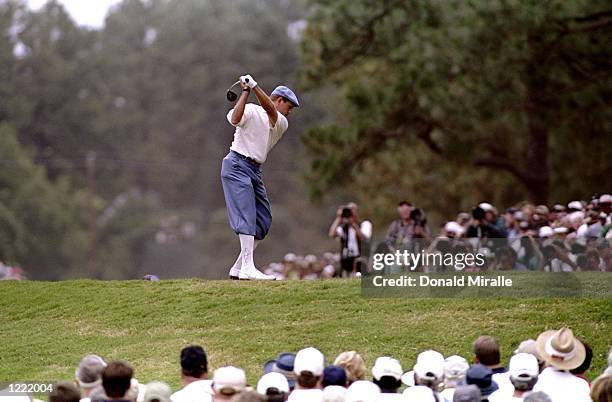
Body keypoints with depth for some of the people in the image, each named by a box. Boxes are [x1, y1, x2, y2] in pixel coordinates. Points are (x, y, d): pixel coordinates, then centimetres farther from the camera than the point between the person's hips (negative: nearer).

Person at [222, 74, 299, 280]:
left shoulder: (282, 124, 15)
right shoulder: (251, 110, 0)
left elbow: (270, 110, -6)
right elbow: (235, 119, -22)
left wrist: (254, 86, -19)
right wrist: (246, 91, -19)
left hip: (254, 170, 8)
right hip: (237, 165, -8)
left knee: (263, 220, 5)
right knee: (247, 216, -18)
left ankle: (238, 268, 10)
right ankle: (248, 268, -26)